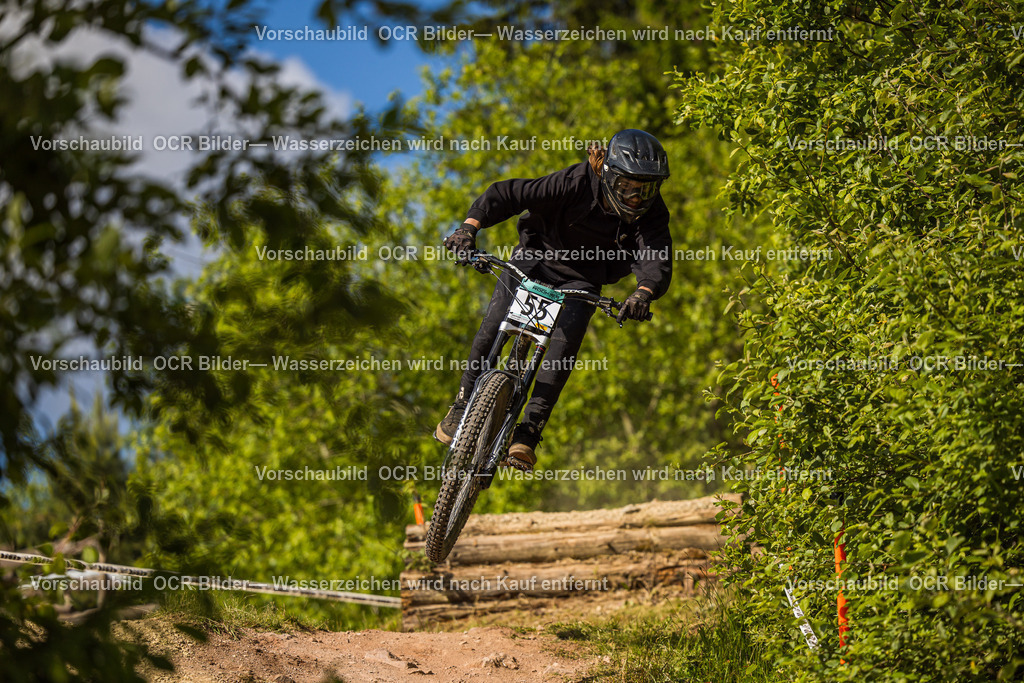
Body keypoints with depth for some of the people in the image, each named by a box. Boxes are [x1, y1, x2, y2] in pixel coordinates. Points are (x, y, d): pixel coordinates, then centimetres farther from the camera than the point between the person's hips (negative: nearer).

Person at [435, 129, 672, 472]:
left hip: (581, 280, 1)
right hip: (538, 257, -1)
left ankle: (528, 432, -19)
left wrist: (643, 293, -58)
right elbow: (505, 194, -28)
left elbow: (658, 263, -36)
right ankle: (463, 405, 0)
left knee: (565, 345, -22)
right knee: (494, 326, -19)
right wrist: (470, 226, -44)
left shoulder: (652, 214, -23)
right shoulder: (576, 184, -30)